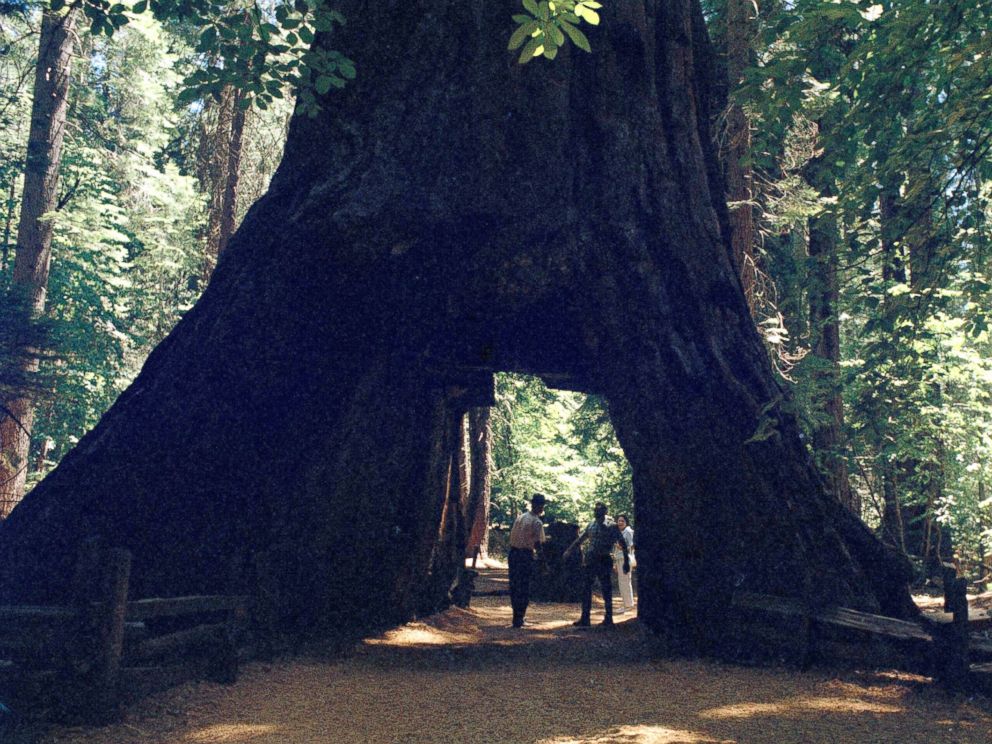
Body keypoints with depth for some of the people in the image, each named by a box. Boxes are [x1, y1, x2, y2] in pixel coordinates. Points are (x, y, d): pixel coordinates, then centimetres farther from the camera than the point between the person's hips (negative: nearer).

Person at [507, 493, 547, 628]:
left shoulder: (520, 517, 10)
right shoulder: (537, 522, -11)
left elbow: (512, 536, 12)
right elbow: (537, 544, -16)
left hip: (513, 553, 7)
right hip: (526, 555, -7)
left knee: (514, 585, 15)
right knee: (524, 588, 3)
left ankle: (517, 616, 26)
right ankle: (518, 619, 6)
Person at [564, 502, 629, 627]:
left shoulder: (611, 526, -6)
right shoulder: (591, 525, 9)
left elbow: (622, 544, -6)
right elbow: (580, 539, 21)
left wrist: (626, 562, -10)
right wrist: (569, 550, 23)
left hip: (604, 561, -5)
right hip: (590, 560, 6)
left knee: (606, 590, 0)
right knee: (586, 589, 6)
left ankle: (608, 618, 10)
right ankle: (585, 618, 12)